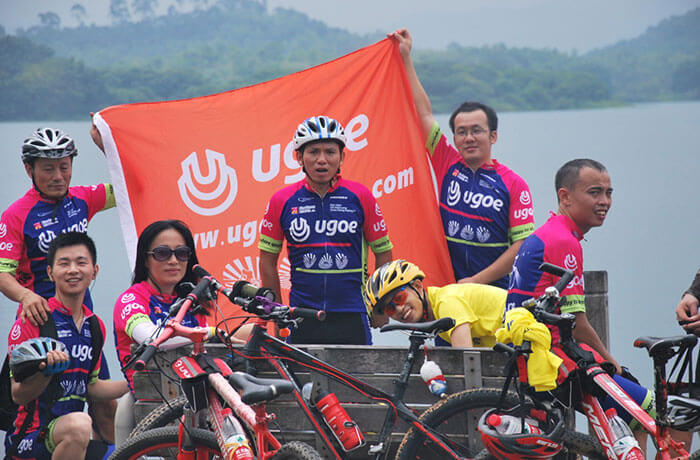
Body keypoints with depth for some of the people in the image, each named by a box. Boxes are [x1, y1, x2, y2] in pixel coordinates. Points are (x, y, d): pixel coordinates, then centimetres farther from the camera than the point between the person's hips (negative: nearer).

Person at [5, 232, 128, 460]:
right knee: (78, 424, -38)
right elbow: (18, 395, -12)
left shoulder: (95, 327, 12)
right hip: (32, 437, -7)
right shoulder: (33, 320, -9)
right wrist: (46, 371, -31)